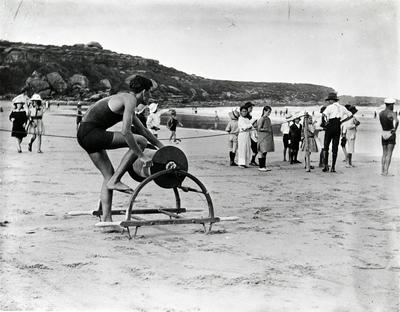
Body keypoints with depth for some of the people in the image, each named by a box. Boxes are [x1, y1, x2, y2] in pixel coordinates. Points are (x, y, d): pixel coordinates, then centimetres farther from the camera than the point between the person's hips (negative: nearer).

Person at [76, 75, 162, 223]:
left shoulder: (125, 99, 22)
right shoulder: (130, 100, -10)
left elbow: (141, 128, 33)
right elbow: (125, 131, -22)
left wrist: (161, 146, 39)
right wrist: (141, 156, -18)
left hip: (83, 135, 10)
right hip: (92, 133, -10)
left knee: (108, 175, 15)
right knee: (140, 141, -9)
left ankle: (106, 219, 15)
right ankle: (115, 180, -6)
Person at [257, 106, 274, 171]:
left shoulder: (268, 119, 14)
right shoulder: (262, 119, -11)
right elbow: (259, 129, -15)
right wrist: (267, 130, -15)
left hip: (268, 138, 8)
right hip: (263, 138, -8)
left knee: (265, 152, 10)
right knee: (262, 152, -6)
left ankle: (264, 166, 13)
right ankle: (261, 167, -2)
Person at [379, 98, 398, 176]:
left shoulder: (380, 113, 3)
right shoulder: (392, 113, -16)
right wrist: (395, 129, -23)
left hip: (384, 134, 5)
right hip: (391, 135, -5)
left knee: (384, 153, 14)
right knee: (389, 154, -2)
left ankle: (383, 171, 12)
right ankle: (386, 171, -8)